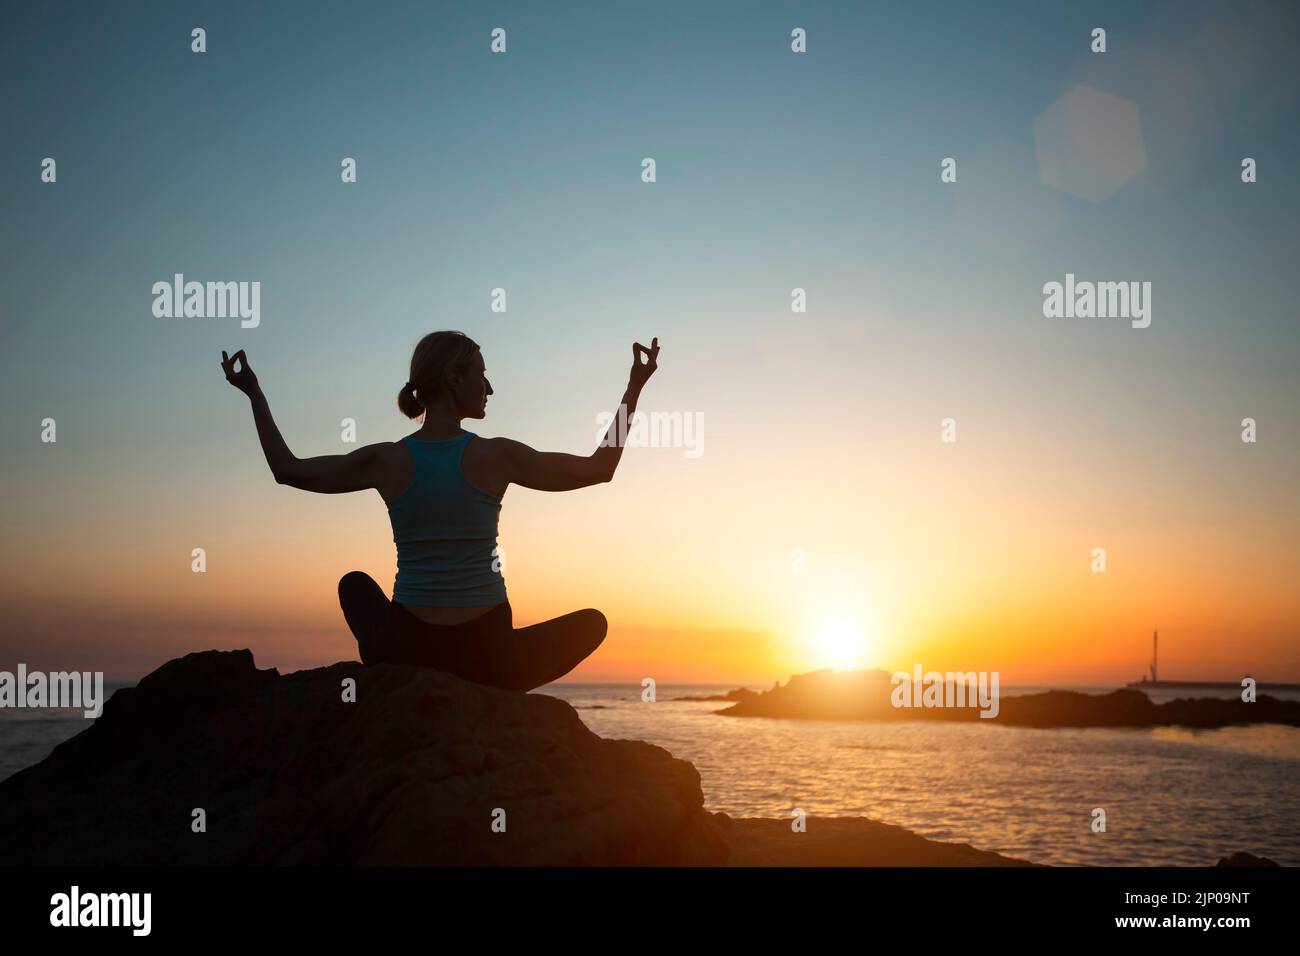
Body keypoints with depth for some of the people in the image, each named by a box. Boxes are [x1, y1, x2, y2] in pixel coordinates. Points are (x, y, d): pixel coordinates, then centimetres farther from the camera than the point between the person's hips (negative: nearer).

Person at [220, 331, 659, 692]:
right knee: (592, 621, 23)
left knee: (355, 583, 36)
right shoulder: (496, 457, -10)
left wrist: (255, 395, 20)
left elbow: (287, 469, 11)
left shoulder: (387, 461, -3)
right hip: (488, 657, -3)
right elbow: (599, 468, 1)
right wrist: (634, 389, 7)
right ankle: (488, 693, 4)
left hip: (406, 651, 3)